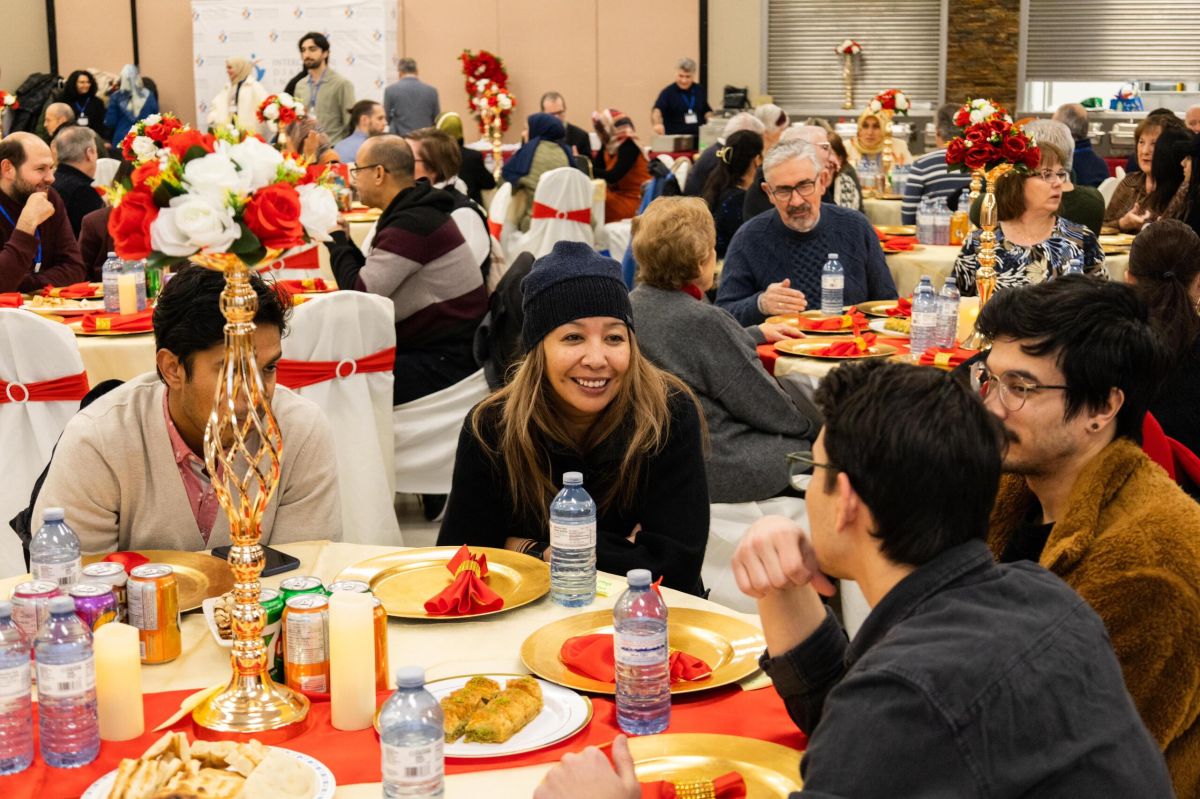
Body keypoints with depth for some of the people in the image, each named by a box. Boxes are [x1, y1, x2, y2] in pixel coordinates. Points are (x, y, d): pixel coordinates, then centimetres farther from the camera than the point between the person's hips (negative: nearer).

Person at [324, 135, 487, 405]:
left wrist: (337, 241, -5)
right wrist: (344, 242, 5)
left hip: (446, 361, -10)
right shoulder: (413, 212, 13)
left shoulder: (412, 223, -20)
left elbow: (361, 293, -20)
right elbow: (374, 283, 15)